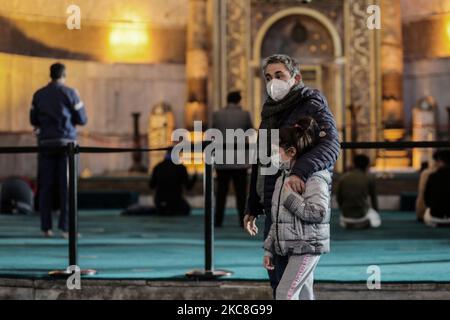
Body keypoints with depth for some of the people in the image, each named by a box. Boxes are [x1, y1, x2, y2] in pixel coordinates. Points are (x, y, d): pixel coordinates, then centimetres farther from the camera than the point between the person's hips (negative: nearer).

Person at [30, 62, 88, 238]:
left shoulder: (38, 95, 8)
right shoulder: (70, 93, -2)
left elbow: (33, 120, 14)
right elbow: (82, 119, 1)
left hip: (46, 143, 3)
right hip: (66, 142, -3)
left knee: (46, 186, 4)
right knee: (67, 186, -3)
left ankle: (46, 227, 2)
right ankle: (65, 227, -9)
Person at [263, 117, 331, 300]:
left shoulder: (314, 177, -13)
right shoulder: (283, 177, 14)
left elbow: (318, 213, -24)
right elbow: (277, 220, 19)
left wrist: (290, 197, -20)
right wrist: (269, 249, 17)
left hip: (307, 247, -9)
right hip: (292, 249, 9)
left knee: (285, 293, -13)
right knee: (303, 295, 12)